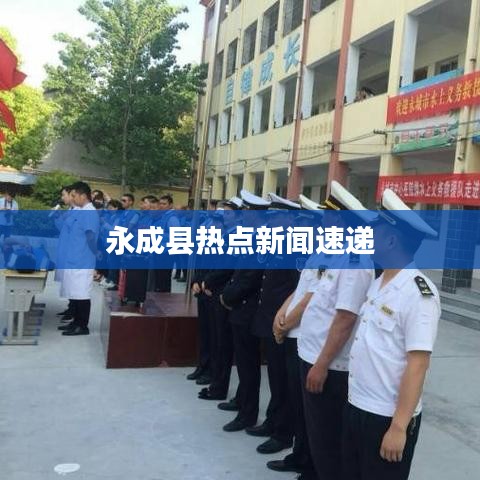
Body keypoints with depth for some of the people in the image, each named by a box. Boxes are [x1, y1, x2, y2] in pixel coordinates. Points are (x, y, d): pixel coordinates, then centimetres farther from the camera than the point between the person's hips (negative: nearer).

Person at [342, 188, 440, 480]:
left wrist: (399, 427, -20)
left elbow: (417, 365, -21)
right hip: (356, 407, 8)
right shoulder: (379, 284, 6)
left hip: (388, 417, -7)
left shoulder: (418, 293, -19)